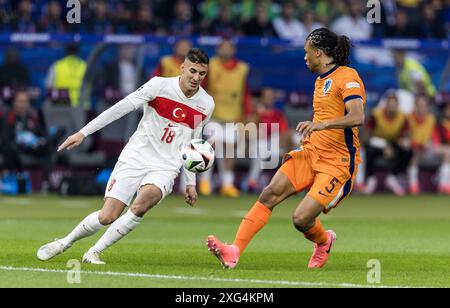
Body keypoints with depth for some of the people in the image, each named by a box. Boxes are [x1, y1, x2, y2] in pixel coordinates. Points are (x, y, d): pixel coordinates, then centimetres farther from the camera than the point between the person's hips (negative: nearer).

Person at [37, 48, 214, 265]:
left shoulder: (207, 105, 3)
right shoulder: (159, 85, -8)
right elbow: (121, 108, -9)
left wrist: (190, 183, 17)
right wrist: (83, 133, -13)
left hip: (165, 168, 2)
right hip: (135, 158, -2)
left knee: (142, 203, -30)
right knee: (107, 217, -10)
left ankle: (94, 252, -15)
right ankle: (65, 243, 19)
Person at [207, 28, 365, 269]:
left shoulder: (347, 77, -12)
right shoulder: (321, 80, 16)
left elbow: (357, 117, -27)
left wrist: (321, 125, -37)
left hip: (337, 163, -8)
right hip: (311, 152, 8)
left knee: (301, 219, -16)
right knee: (270, 194, -13)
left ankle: (323, 241, 20)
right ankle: (234, 252, -19)